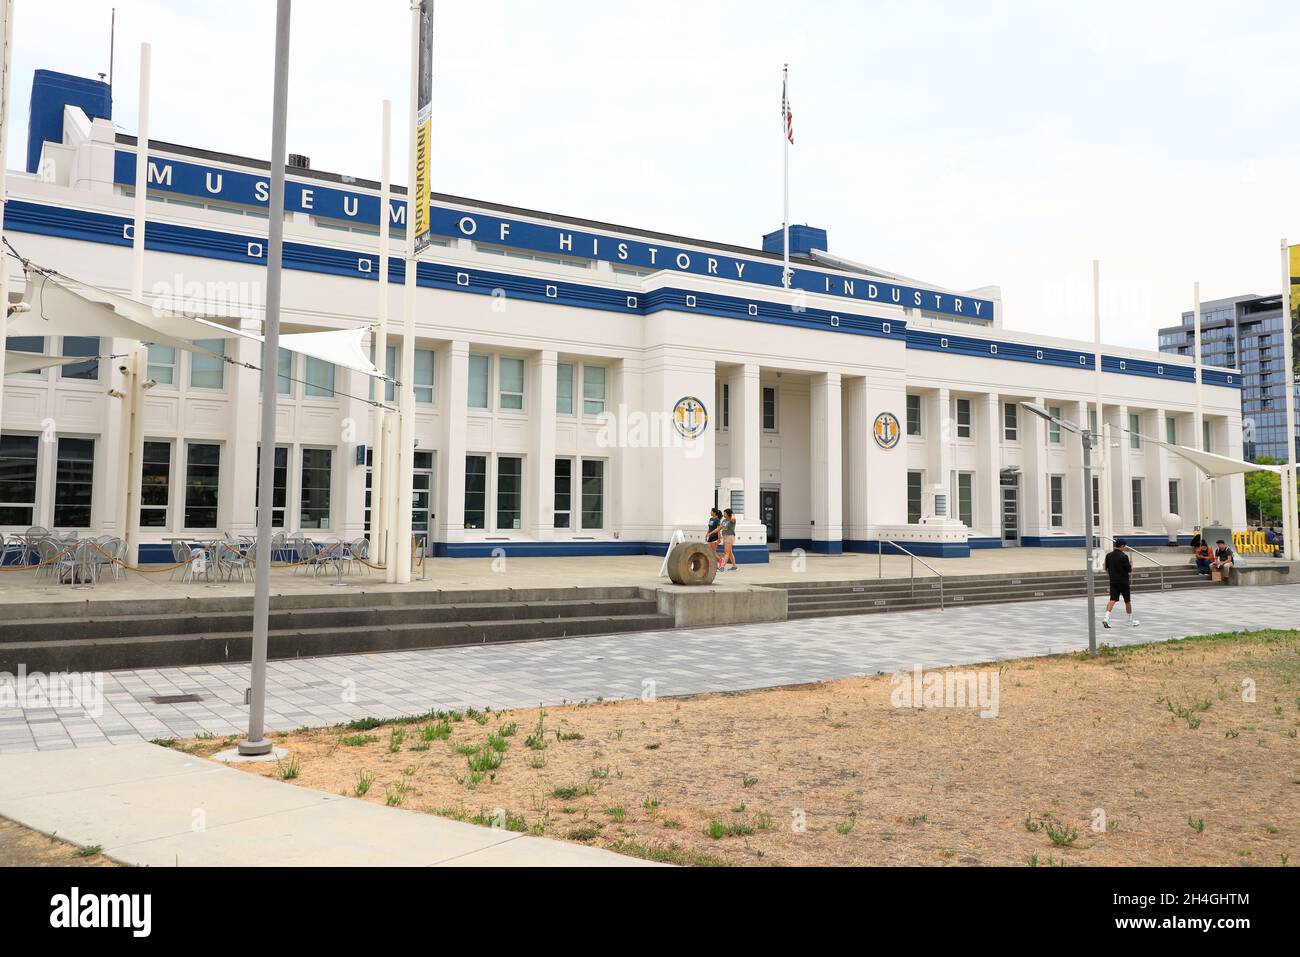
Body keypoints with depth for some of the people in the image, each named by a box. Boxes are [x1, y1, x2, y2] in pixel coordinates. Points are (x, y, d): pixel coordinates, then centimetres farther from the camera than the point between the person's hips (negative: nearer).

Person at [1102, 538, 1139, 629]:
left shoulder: (1109, 556, 4)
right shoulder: (1124, 556, -14)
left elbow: (1106, 569, 11)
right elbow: (1129, 570, -12)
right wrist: (1130, 564, 8)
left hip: (1113, 581, 4)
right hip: (1123, 582, -4)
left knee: (1112, 600, -1)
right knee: (1127, 601, 10)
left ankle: (1106, 617, -20)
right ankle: (1131, 620, 24)